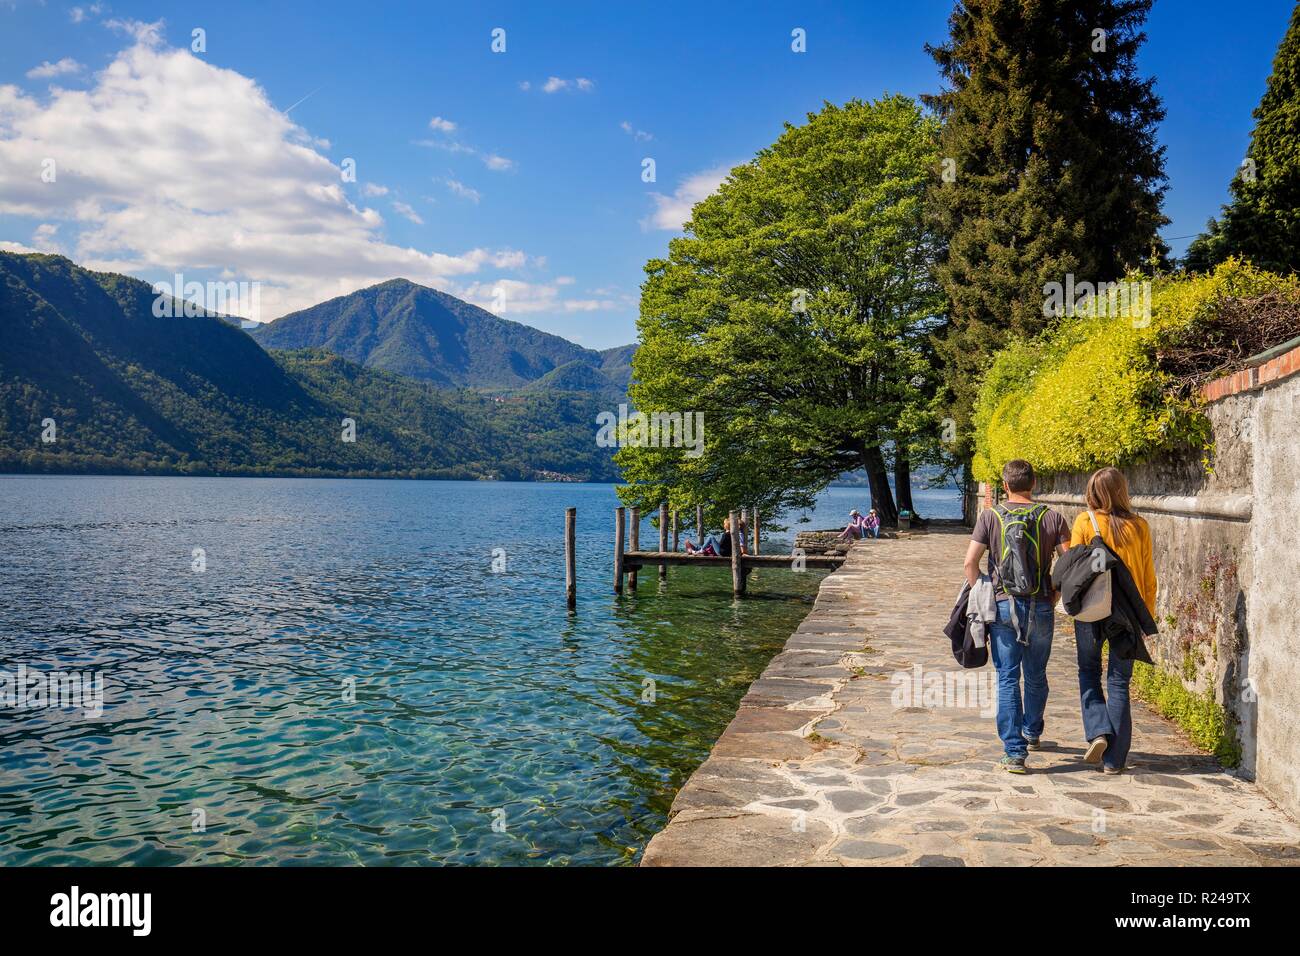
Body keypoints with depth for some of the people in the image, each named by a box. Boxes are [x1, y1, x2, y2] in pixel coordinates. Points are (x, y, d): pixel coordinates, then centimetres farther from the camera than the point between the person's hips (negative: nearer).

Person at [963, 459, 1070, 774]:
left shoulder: (990, 517, -2)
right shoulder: (1052, 518, 1)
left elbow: (970, 562, -8)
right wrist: (1055, 595, 7)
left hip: (1003, 606, -2)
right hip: (1041, 608, 2)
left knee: (1007, 679, 2)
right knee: (1036, 676, 19)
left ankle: (1014, 751, -2)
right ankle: (1032, 733, 38)